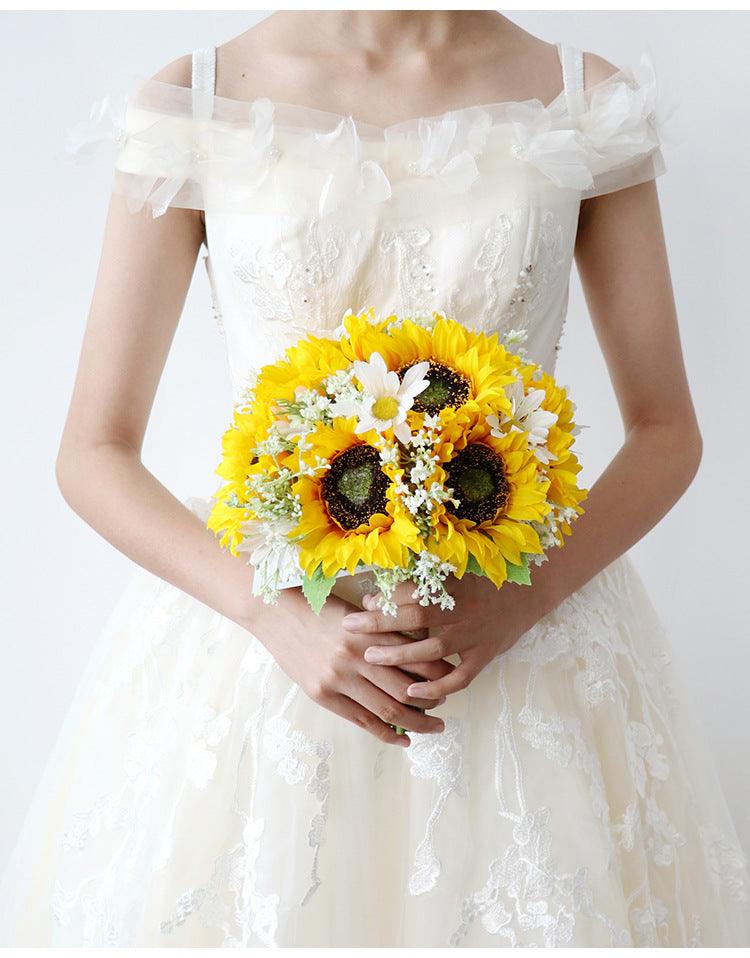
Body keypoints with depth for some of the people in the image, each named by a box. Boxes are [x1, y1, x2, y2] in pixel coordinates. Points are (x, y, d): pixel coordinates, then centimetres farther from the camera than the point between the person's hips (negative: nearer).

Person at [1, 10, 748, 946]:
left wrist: (519, 601, -14)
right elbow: (93, 454, -3)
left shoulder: (591, 103, -1)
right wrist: (276, 616, -17)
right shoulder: (193, 106, -3)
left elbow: (667, 433, 3)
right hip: (256, 623, 0)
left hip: (520, 626, 1)